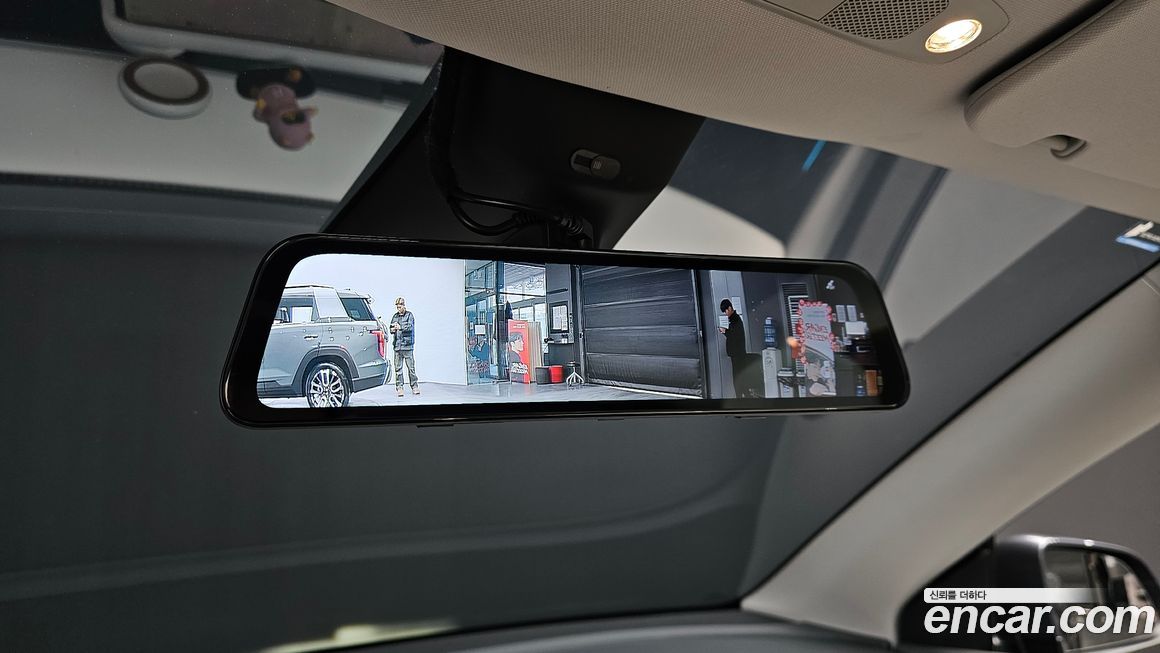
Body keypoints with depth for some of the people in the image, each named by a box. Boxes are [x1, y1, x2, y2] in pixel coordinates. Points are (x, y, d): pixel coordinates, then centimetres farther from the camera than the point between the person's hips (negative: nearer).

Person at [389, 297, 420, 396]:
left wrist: (400, 327, -27)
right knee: (398, 368, 1)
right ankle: (399, 388, 5)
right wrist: (393, 329, -10)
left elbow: (410, 326, -12)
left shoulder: (409, 315, 2)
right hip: (397, 345, 3)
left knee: (411, 367, -2)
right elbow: (391, 329, 14)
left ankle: (414, 387, 6)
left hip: (407, 345, -3)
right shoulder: (395, 316, 15)